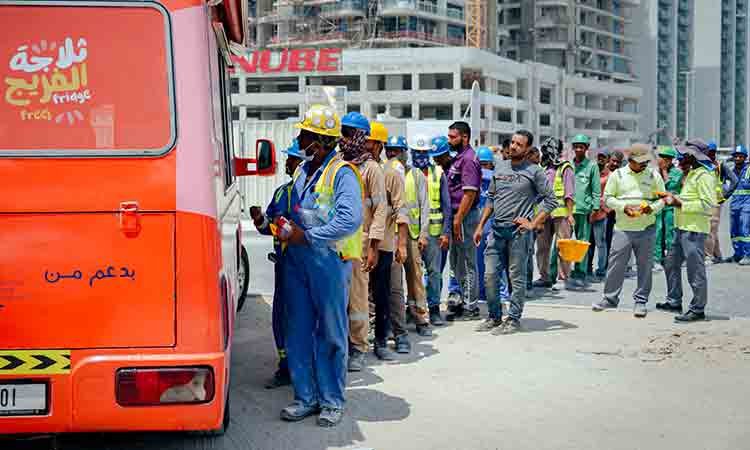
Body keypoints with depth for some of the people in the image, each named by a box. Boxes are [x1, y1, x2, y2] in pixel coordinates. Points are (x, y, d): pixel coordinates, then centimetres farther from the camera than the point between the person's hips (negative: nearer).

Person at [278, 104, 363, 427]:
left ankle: (332, 400, 14)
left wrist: (307, 236, -18)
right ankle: (306, 396, 20)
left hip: (329, 259, -7)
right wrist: (286, 227, 8)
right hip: (296, 259, 7)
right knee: (298, 331, 9)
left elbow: (350, 220, -21)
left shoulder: (342, 173, -9)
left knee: (330, 334, 4)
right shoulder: (302, 171, 15)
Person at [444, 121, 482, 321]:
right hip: (458, 215, 10)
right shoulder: (459, 157, 16)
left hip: (465, 216, -10)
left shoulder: (468, 159, -15)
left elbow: (469, 193, -21)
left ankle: (470, 307, 3)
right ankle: (466, 301, 27)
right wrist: (455, 219, 16)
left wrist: (458, 219, -22)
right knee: (456, 262, 17)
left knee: (467, 263, -4)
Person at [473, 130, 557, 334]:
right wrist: (480, 226, 14)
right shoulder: (499, 167, 13)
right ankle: (494, 317, 18)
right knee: (490, 275, 5)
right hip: (497, 230, 5)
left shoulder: (534, 172, -2)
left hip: (518, 231, -5)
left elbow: (551, 200, -3)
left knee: (517, 278, 1)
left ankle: (513, 319, 10)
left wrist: (533, 224, -10)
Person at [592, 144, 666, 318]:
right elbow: (608, 197, 5)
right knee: (616, 264, 1)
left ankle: (641, 301, 14)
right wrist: (623, 207, -11)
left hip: (646, 228, 1)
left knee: (645, 266, 3)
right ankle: (610, 298, 15)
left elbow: (662, 199, 9)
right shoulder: (617, 175, 4)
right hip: (623, 228, -1)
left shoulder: (654, 176, 7)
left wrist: (652, 208, -11)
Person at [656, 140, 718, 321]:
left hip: (694, 230, -11)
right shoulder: (691, 173, 18)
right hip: (682, 227, 11)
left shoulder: (704, 175, -14)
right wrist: (675, 198, 7)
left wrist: (681, 204, -18)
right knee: (671, 264, 18)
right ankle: (674, 301, 29)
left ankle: (697, 309, 3)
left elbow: (708, 204, -22)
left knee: (695, 271, -4)